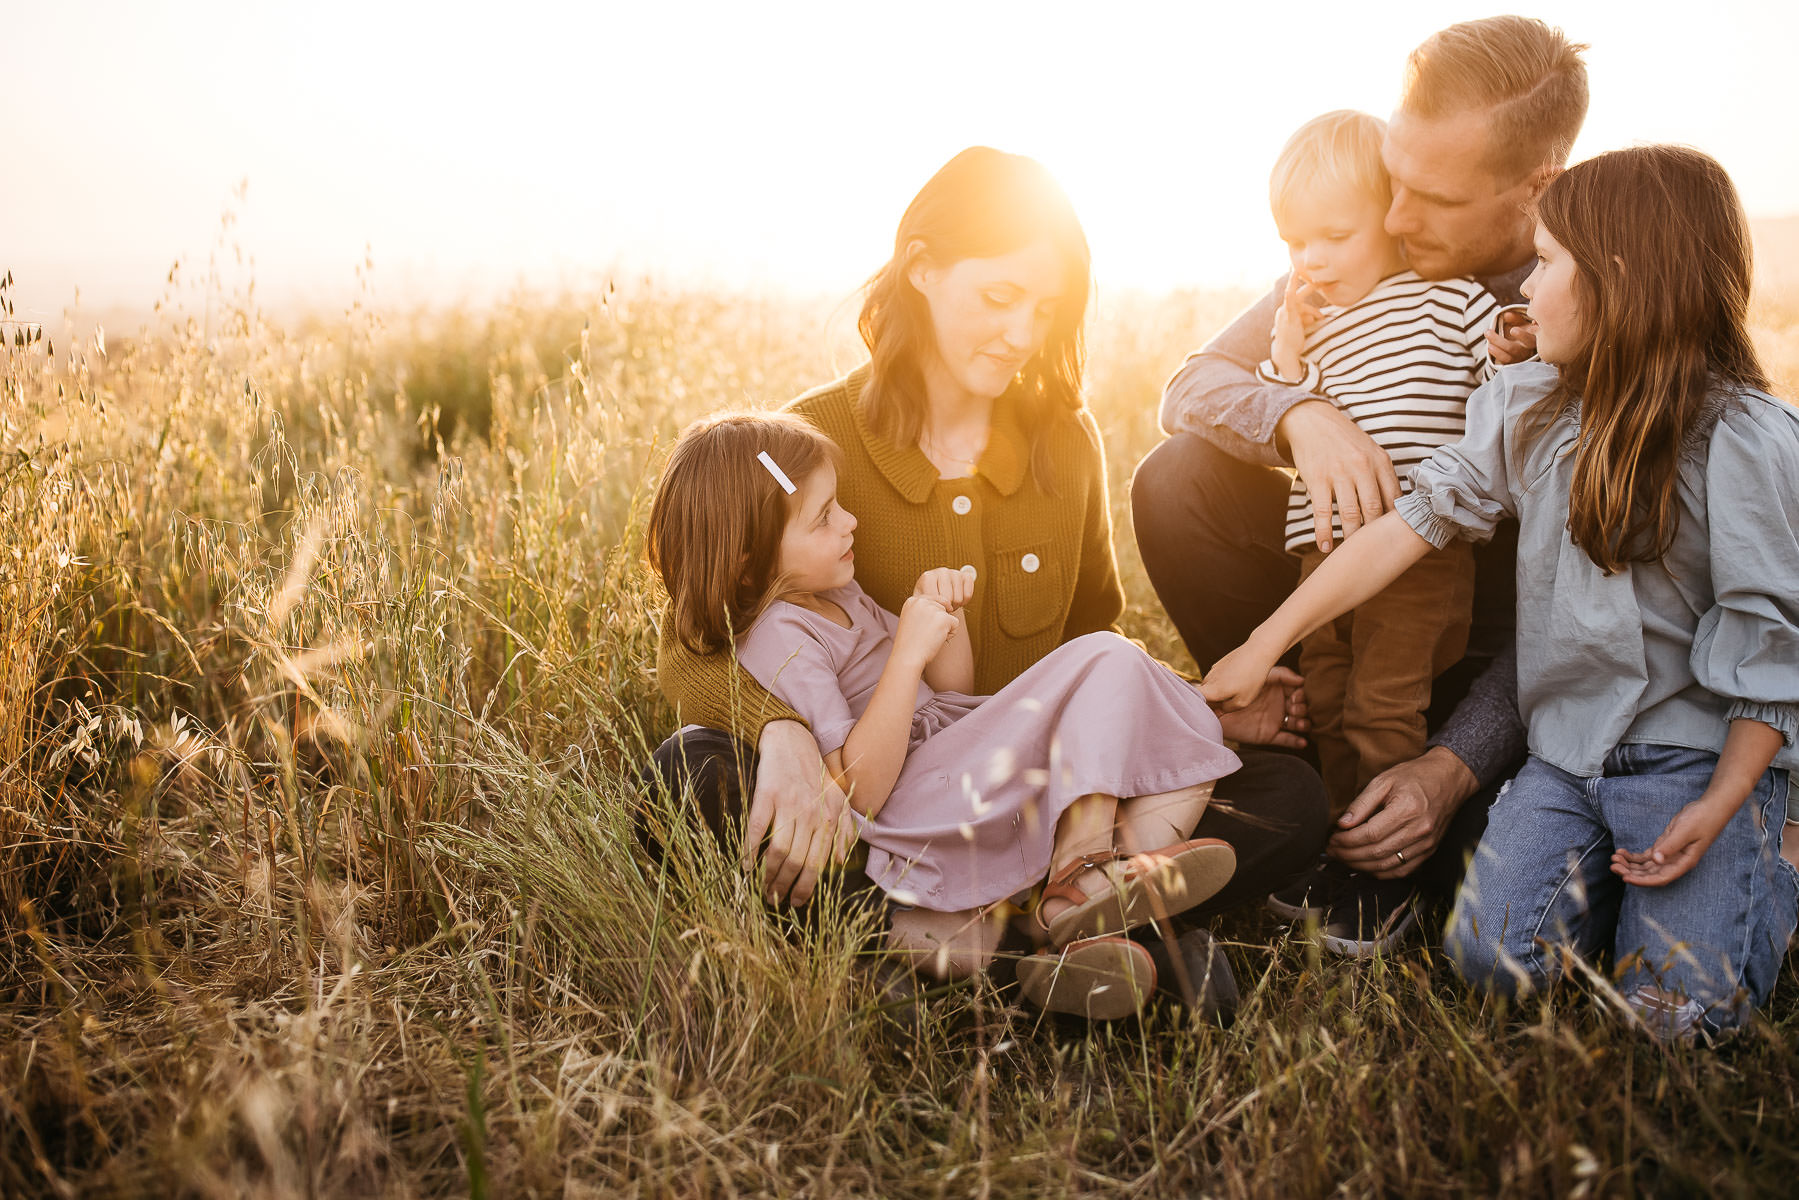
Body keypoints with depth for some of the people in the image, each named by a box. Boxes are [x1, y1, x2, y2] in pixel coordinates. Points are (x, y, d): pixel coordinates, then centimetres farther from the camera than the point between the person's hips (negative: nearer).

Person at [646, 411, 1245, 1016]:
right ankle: (1081, 869, -24)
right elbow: (858, 791, -25)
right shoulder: (777, 639, -16)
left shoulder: (835, 593, 15)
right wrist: (908, 652, -26)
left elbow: (952, 692, 21)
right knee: (1100, 661, -17)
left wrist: (945, 614, 0)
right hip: (907, 817, -10)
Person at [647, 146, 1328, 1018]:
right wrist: (783, 732, -36)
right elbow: (692, 646, -15)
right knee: (699, 775, -33)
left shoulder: (1065, 440, 6)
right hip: (863, 806, -3)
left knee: (1290, 797, -16)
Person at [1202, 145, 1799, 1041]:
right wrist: (1266, 642, -3)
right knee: (1492, 959, -13)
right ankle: (1613, 864, 16)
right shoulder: (1525, 410, 3)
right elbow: (1410, 523, 0)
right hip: (1567, 747, 4)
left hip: (1701, 756, -4)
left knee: (1678, 1008, -14)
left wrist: (1721, 805, -16)